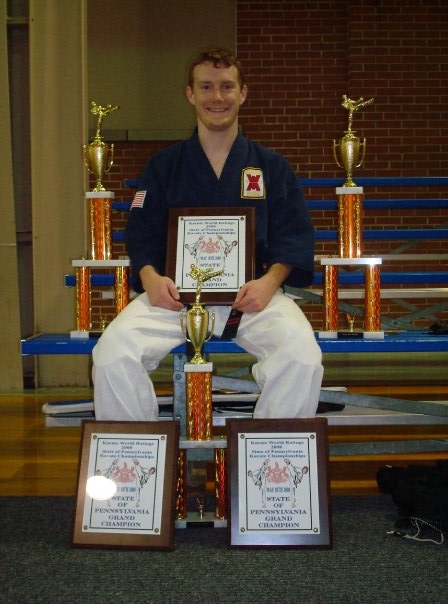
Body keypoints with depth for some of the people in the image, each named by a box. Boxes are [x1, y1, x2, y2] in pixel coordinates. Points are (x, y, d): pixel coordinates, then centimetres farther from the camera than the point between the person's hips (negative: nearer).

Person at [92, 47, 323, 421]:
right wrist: (150, 277, -12)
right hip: (175, 291, 1)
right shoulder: (164, 166, 13)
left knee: (301, 354, -30)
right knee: (113, 351, -25)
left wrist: (269, 281, -13)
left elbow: (294, 236, 7)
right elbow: (141, 235, 10)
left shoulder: (271, 166, 12)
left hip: (252, 292, 0)